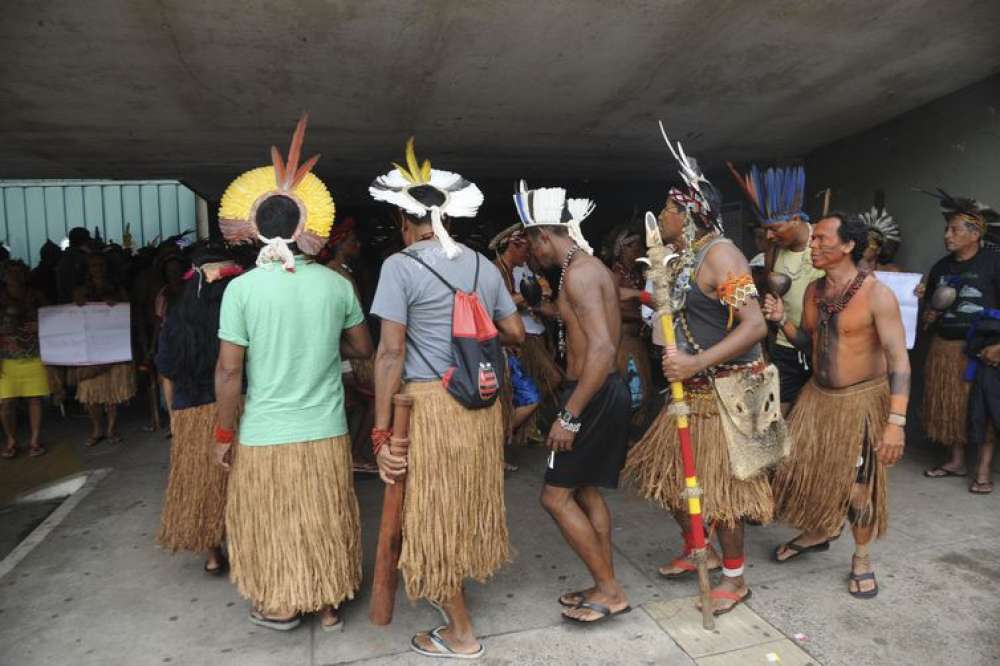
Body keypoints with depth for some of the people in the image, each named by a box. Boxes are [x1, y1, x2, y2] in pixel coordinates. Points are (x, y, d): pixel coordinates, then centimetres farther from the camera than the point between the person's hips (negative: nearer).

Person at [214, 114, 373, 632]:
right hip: (326, 432, 3)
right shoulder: (336, 284, -4)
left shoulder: (242, 287, -12)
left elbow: (229, 371, -10)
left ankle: (281, 606, 36)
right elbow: (363, 348, 7)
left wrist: (223, 435, 1)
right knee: (324, 520, 18)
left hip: (265, 435, -2)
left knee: (273, 524, 17)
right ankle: (328, 604, 34)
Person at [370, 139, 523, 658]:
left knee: (433, 512, 9)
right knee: (469, 500, 22)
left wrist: (381, 432, -11)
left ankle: (461, 634, 23)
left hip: (430, 403, -6)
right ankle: (460, 582, 44)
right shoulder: (483, 265, 9)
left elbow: (391, 352, -14)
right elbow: (516, 334, 12)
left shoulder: (401, 265, -8)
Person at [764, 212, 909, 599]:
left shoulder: (876, 295, -18)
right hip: (817, 396, 6)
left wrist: (896, 421, -28)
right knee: (801, 470, 10)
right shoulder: (813, 290, 2)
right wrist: (782, 321, -8)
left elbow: (898, 358, -21)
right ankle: (815, 534, 37)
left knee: (859, 483, 5)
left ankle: (862, 558, 29)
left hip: (862, 400, -6)